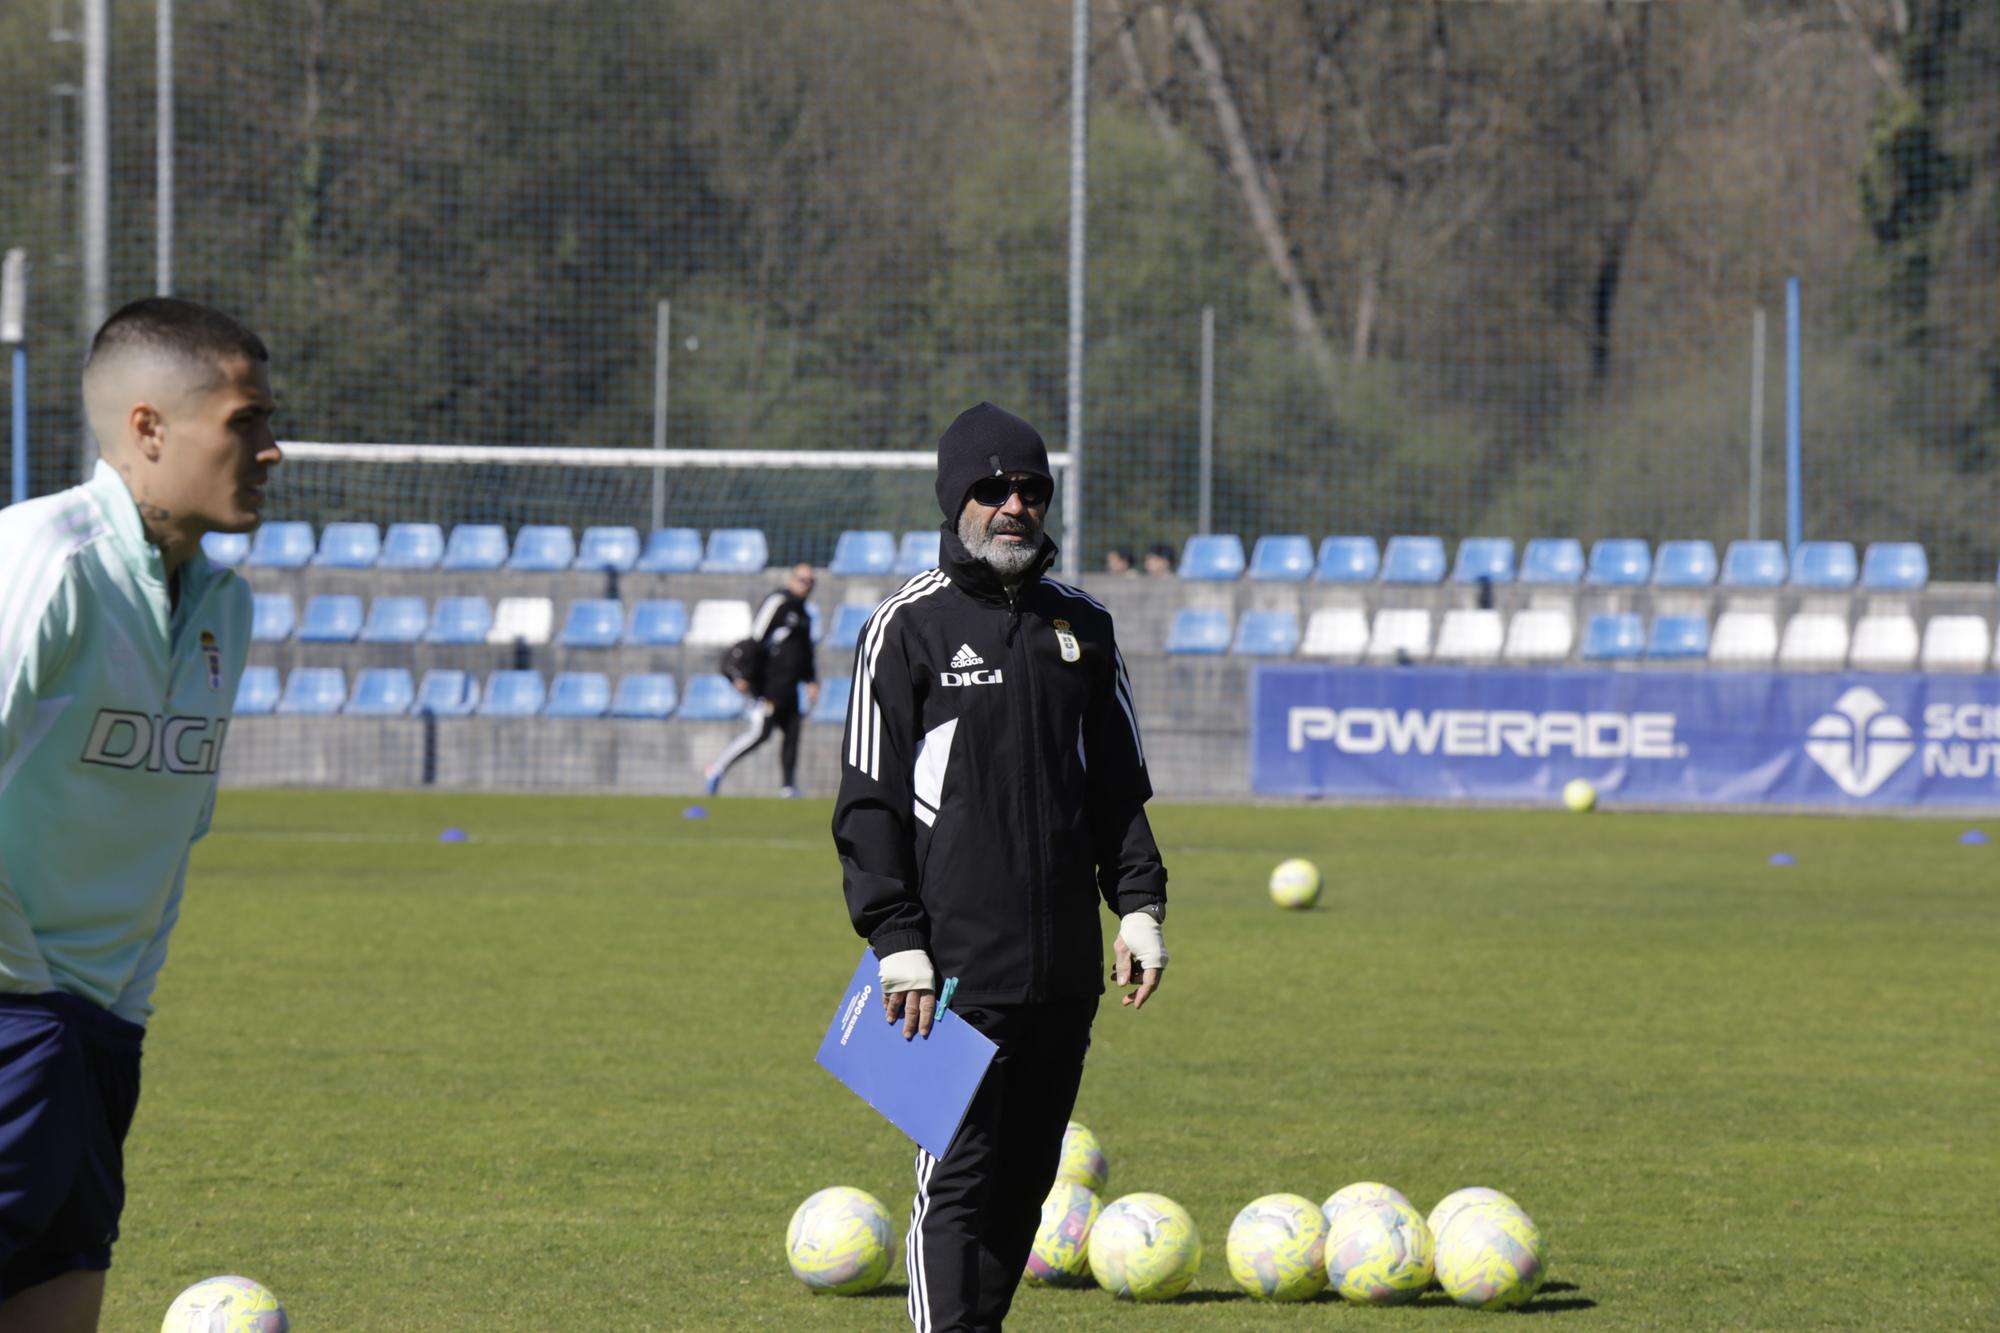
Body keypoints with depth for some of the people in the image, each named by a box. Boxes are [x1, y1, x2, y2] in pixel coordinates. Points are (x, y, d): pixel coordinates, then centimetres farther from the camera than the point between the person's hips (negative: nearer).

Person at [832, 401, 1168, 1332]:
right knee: (957, 1182, -9)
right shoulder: (908, 626, -1)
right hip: (955, 970, -5)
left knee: (1024, 1181, 8)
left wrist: (1139, 906, 8)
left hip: (1064, 968, 5)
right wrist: (898, 945, -10)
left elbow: (1119, 789, 20)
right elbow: (870, 802, -3)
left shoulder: (1081, 627, 14)